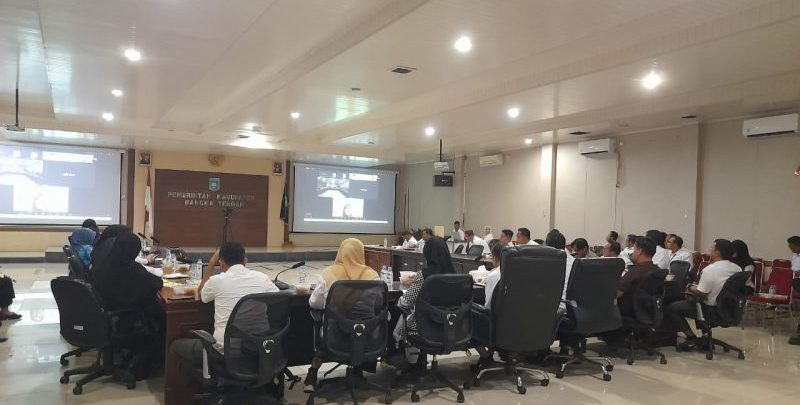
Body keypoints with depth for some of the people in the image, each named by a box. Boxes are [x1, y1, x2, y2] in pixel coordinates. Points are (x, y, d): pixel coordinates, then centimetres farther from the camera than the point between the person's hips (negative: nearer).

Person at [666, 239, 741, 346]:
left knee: (671, 308, -1)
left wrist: (691, 288, 1)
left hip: (711, 310, -8)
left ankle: (691, 337, 2)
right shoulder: (737, 269, -2)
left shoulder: (709, 270, -24)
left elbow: (701, 294, -20)